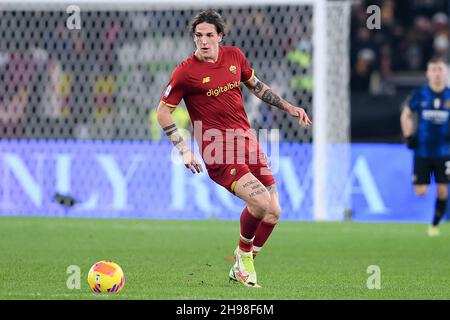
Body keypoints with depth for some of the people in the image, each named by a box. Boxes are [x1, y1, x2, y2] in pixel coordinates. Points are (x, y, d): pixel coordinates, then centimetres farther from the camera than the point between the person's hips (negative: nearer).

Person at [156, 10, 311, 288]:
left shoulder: (234, 56, 8)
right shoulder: (186, 72, -7)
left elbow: (255, 85, 26)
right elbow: (163, 113, -2)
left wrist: (287, 107, 22)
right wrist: (183, 150, -10)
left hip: (248, 141, 6)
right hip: (219, 153, -6)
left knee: (272, 213, 0)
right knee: (260, 201, -24)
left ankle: (242, 268, 20)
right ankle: (243, 252, 5)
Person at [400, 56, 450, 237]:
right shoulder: (419, 96, -1)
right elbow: (405, 115, 12)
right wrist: (408, 135, 1)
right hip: (422, 152, 0)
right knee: (421, 192, -3)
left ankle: (435, 224, 13)